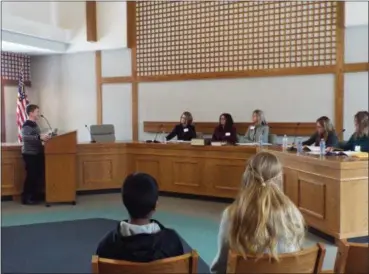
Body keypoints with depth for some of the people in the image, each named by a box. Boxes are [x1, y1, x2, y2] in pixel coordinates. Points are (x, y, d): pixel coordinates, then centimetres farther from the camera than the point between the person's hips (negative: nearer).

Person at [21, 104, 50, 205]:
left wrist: (43, 137, 17)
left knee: (39, 174, 11)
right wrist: (40, 137, -38)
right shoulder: (27, 125, -15)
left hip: (37, 153, 9)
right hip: (30, 154, -9)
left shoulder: (34, 124, 15)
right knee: (31, 175, -6)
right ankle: (26, 198, 3)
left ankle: (36, 195, 22)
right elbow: (25, 137, -32)